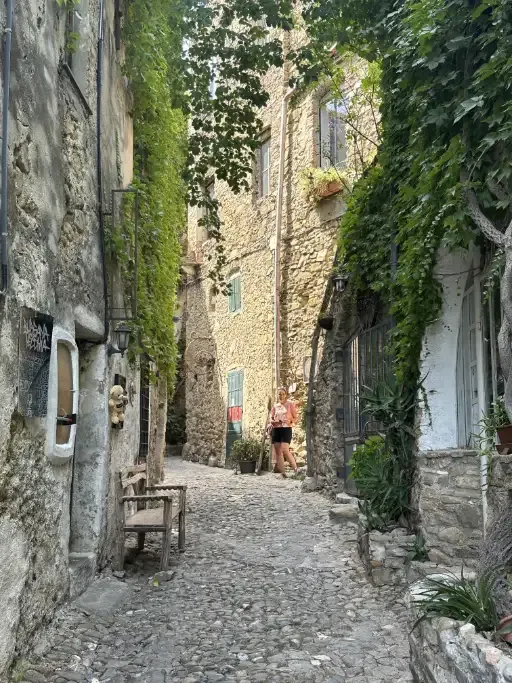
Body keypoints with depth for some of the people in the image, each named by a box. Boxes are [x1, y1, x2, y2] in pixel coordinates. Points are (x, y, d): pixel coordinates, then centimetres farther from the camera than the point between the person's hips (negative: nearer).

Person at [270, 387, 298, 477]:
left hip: (286, 429, -5)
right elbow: (271, 418, 16)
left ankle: (296, 469, -7)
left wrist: (290, 421, -18)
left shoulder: (290, 404, 3)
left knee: (285, 450, -18)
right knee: (277, 451, 0)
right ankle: (282, 473, 4)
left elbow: (295, 418, 2)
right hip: (276, 429, 5)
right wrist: (273, 421, -6)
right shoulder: (275, 406, 14)